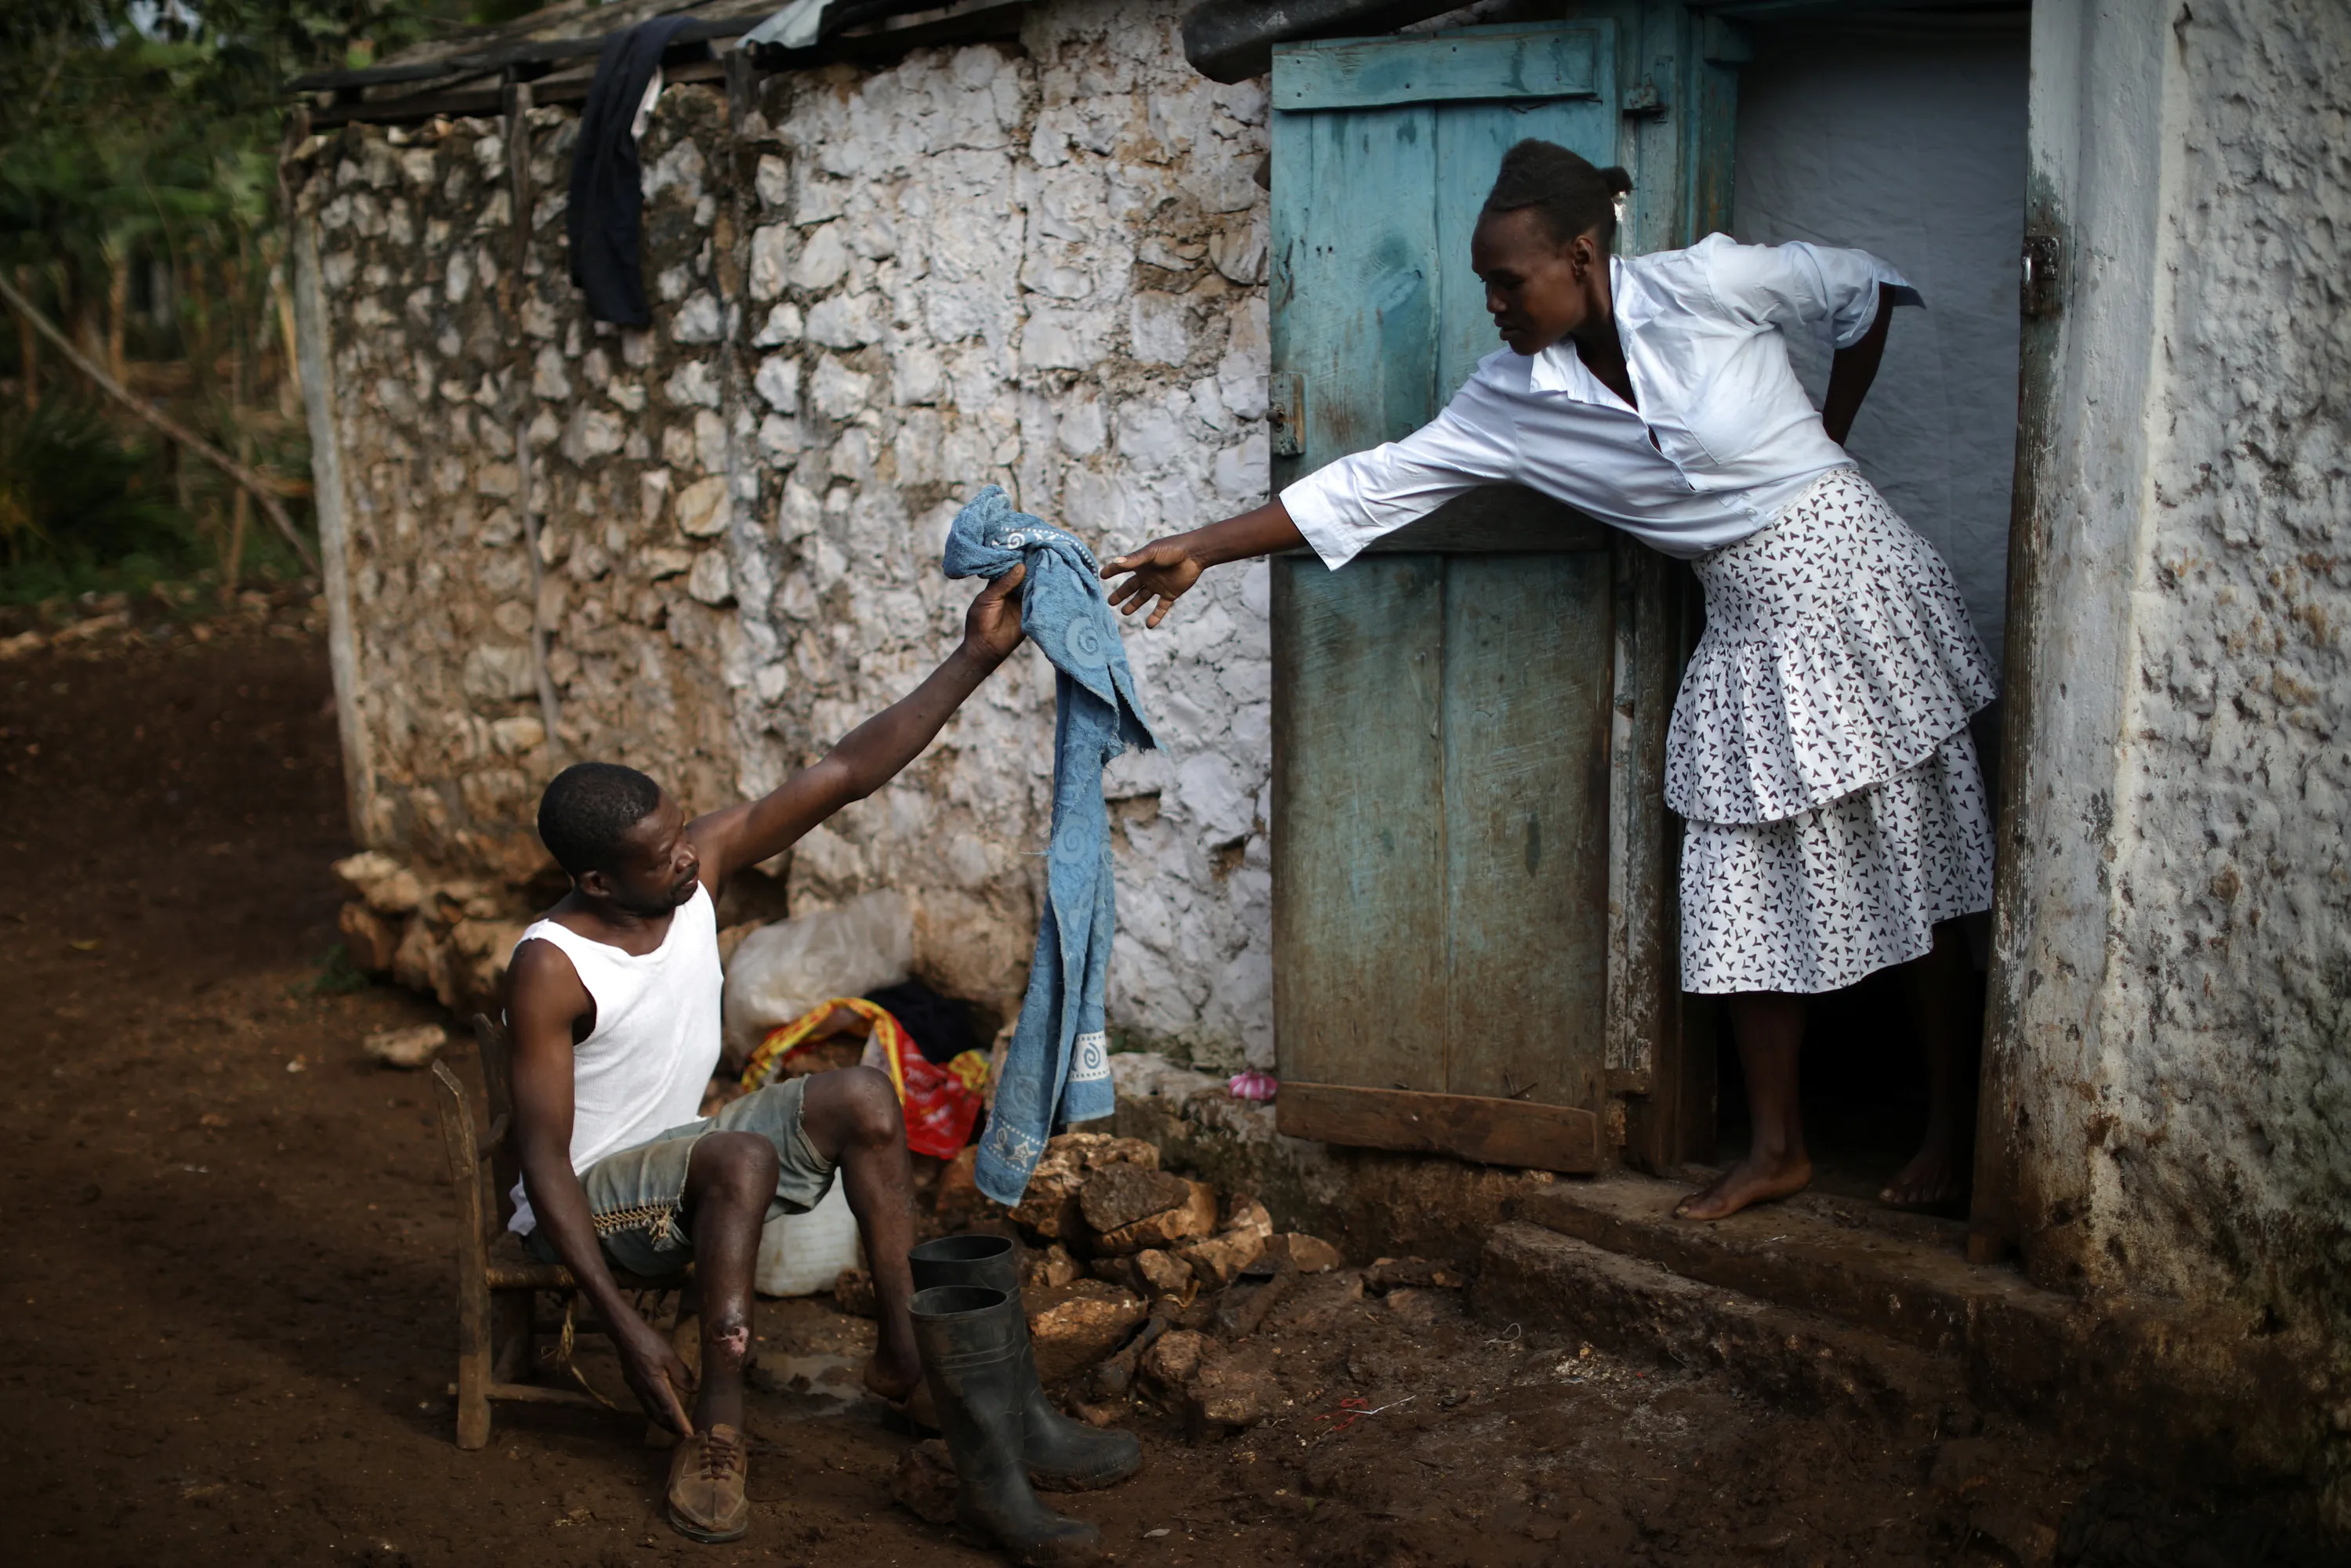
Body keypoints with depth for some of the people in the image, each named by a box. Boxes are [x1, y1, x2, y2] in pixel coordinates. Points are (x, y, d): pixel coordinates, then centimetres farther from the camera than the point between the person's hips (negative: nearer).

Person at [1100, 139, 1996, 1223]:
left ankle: (1953, 1128, 19)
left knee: (1913, 876, 4)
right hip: (1749, 639, 4)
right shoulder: (1516, 401, -5)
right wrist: (1200, 550, -8)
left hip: (1852, 584, -4)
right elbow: (1375, 485, -5)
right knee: (1746, 897, 5)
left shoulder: (1707, 284, -16)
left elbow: (1869, 291, 1)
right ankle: (1777, 1146, 19)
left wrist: (1825, 439, 6)